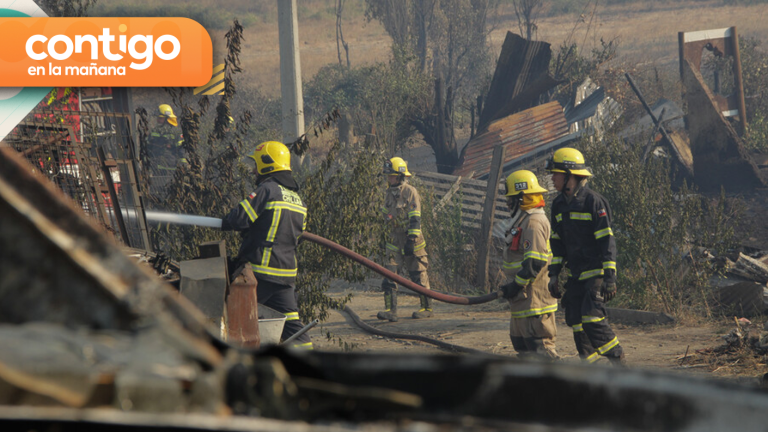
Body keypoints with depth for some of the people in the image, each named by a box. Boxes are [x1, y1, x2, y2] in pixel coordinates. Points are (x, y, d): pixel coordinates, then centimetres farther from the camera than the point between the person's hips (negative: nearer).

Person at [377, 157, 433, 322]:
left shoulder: (410, 192, -11)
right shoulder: (389, 193, 10)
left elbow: (415, 219, -16)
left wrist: (411, 240, -22)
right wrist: (390, 235, 21)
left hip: (411, 240, -6)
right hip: (395, 240, 6)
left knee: (418, 275, 3)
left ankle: (426, 308, 15)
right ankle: (390, 310, -10)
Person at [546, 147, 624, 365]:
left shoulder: (593, 201, -14)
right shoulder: (559, 205, 11)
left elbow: (607, 241, -15)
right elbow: (557, 242, 18)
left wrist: (610, 277, -19)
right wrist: (554, 274, 12)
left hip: (597, 273, -8)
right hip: (576, 277, 8)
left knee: (592, 318, -19)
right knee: (575, 321, 4)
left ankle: (618, 362, -8)